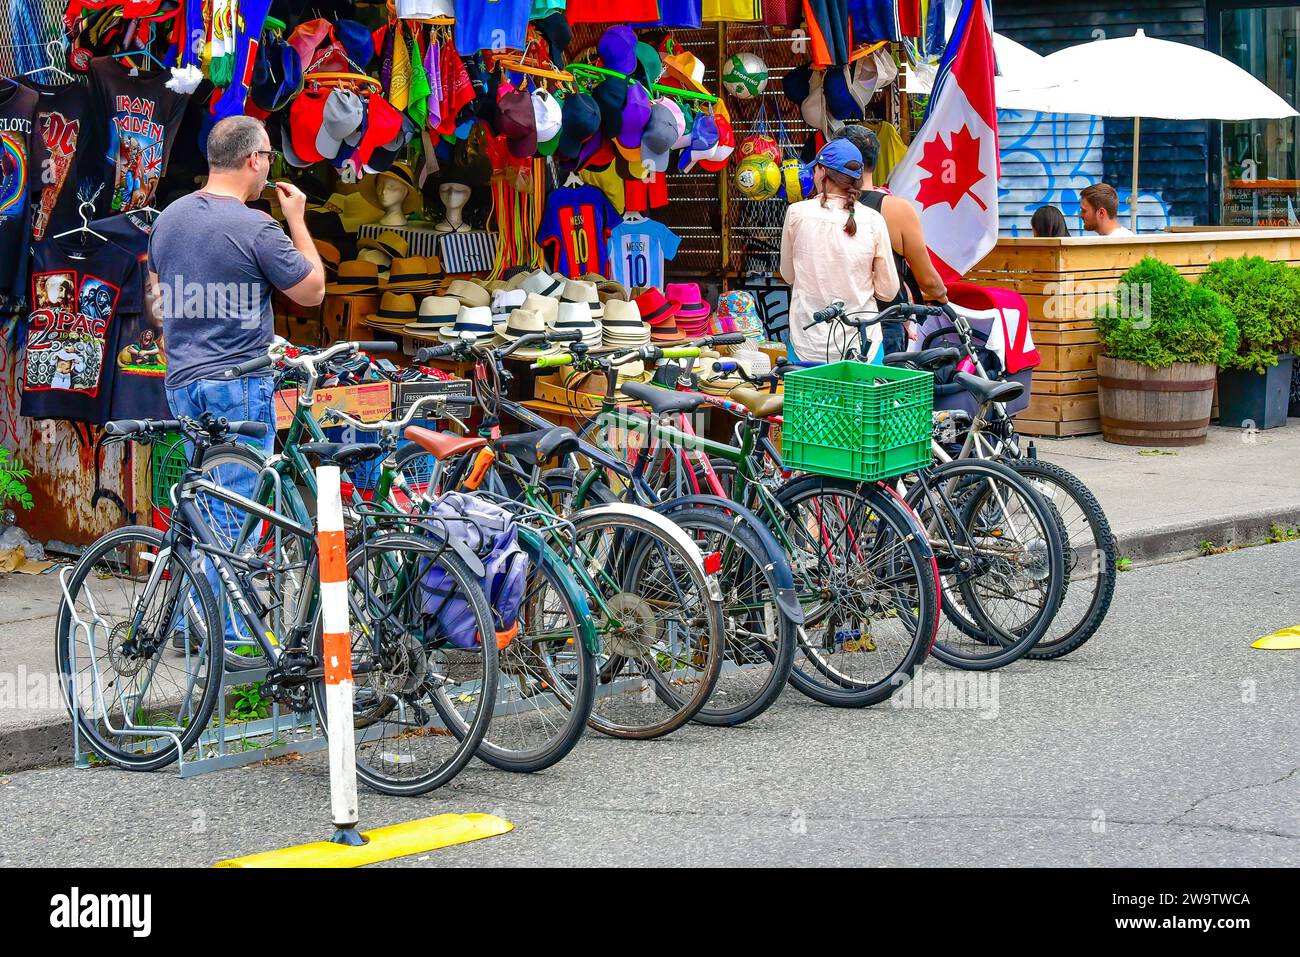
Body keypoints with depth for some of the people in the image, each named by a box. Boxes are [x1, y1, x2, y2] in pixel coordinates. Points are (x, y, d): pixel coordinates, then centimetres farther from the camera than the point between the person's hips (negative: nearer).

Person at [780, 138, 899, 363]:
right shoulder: (873, 220, -4)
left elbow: (788, 275, 8)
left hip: (809, 347, 0)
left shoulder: (797, 213, -5)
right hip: (861, 345, 0)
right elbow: (888, 291, 1)